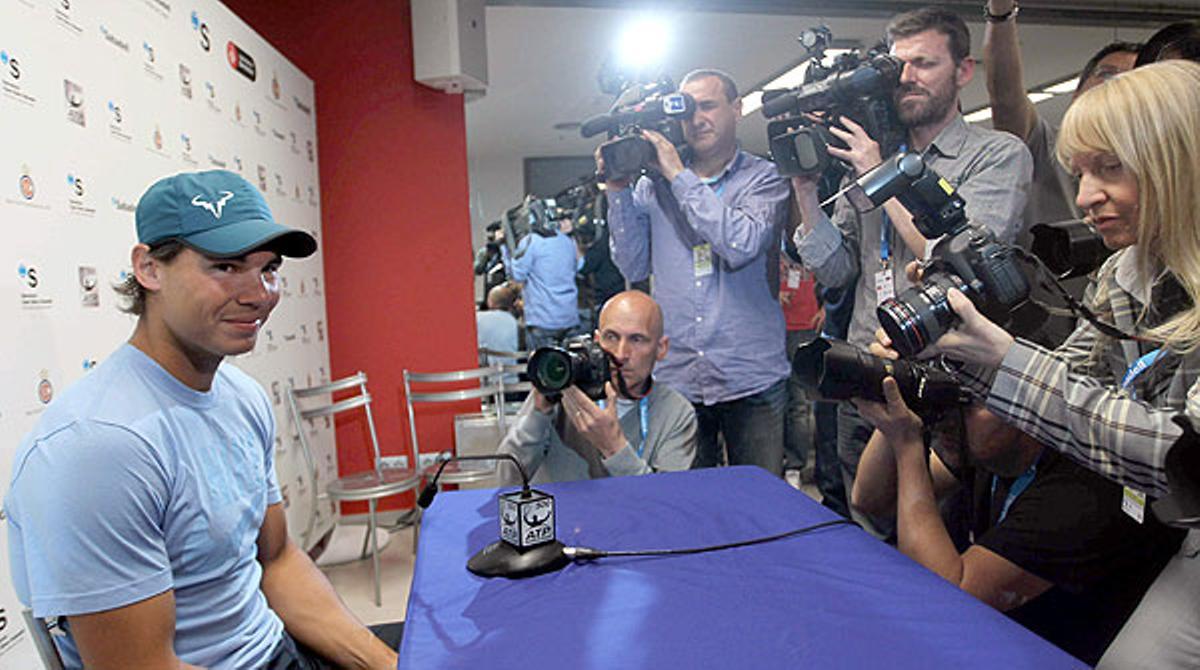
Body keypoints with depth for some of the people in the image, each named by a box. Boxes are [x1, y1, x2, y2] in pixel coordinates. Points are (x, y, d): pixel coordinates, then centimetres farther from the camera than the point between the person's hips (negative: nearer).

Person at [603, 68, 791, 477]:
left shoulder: (764, 178, 2)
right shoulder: (653, 185, 9)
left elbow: (743, 245, -18)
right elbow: (634, 267, 3)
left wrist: (680, 176, -14)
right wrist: (618, 191, -4)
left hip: (752, 381, -2)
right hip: (675, 380, 2)